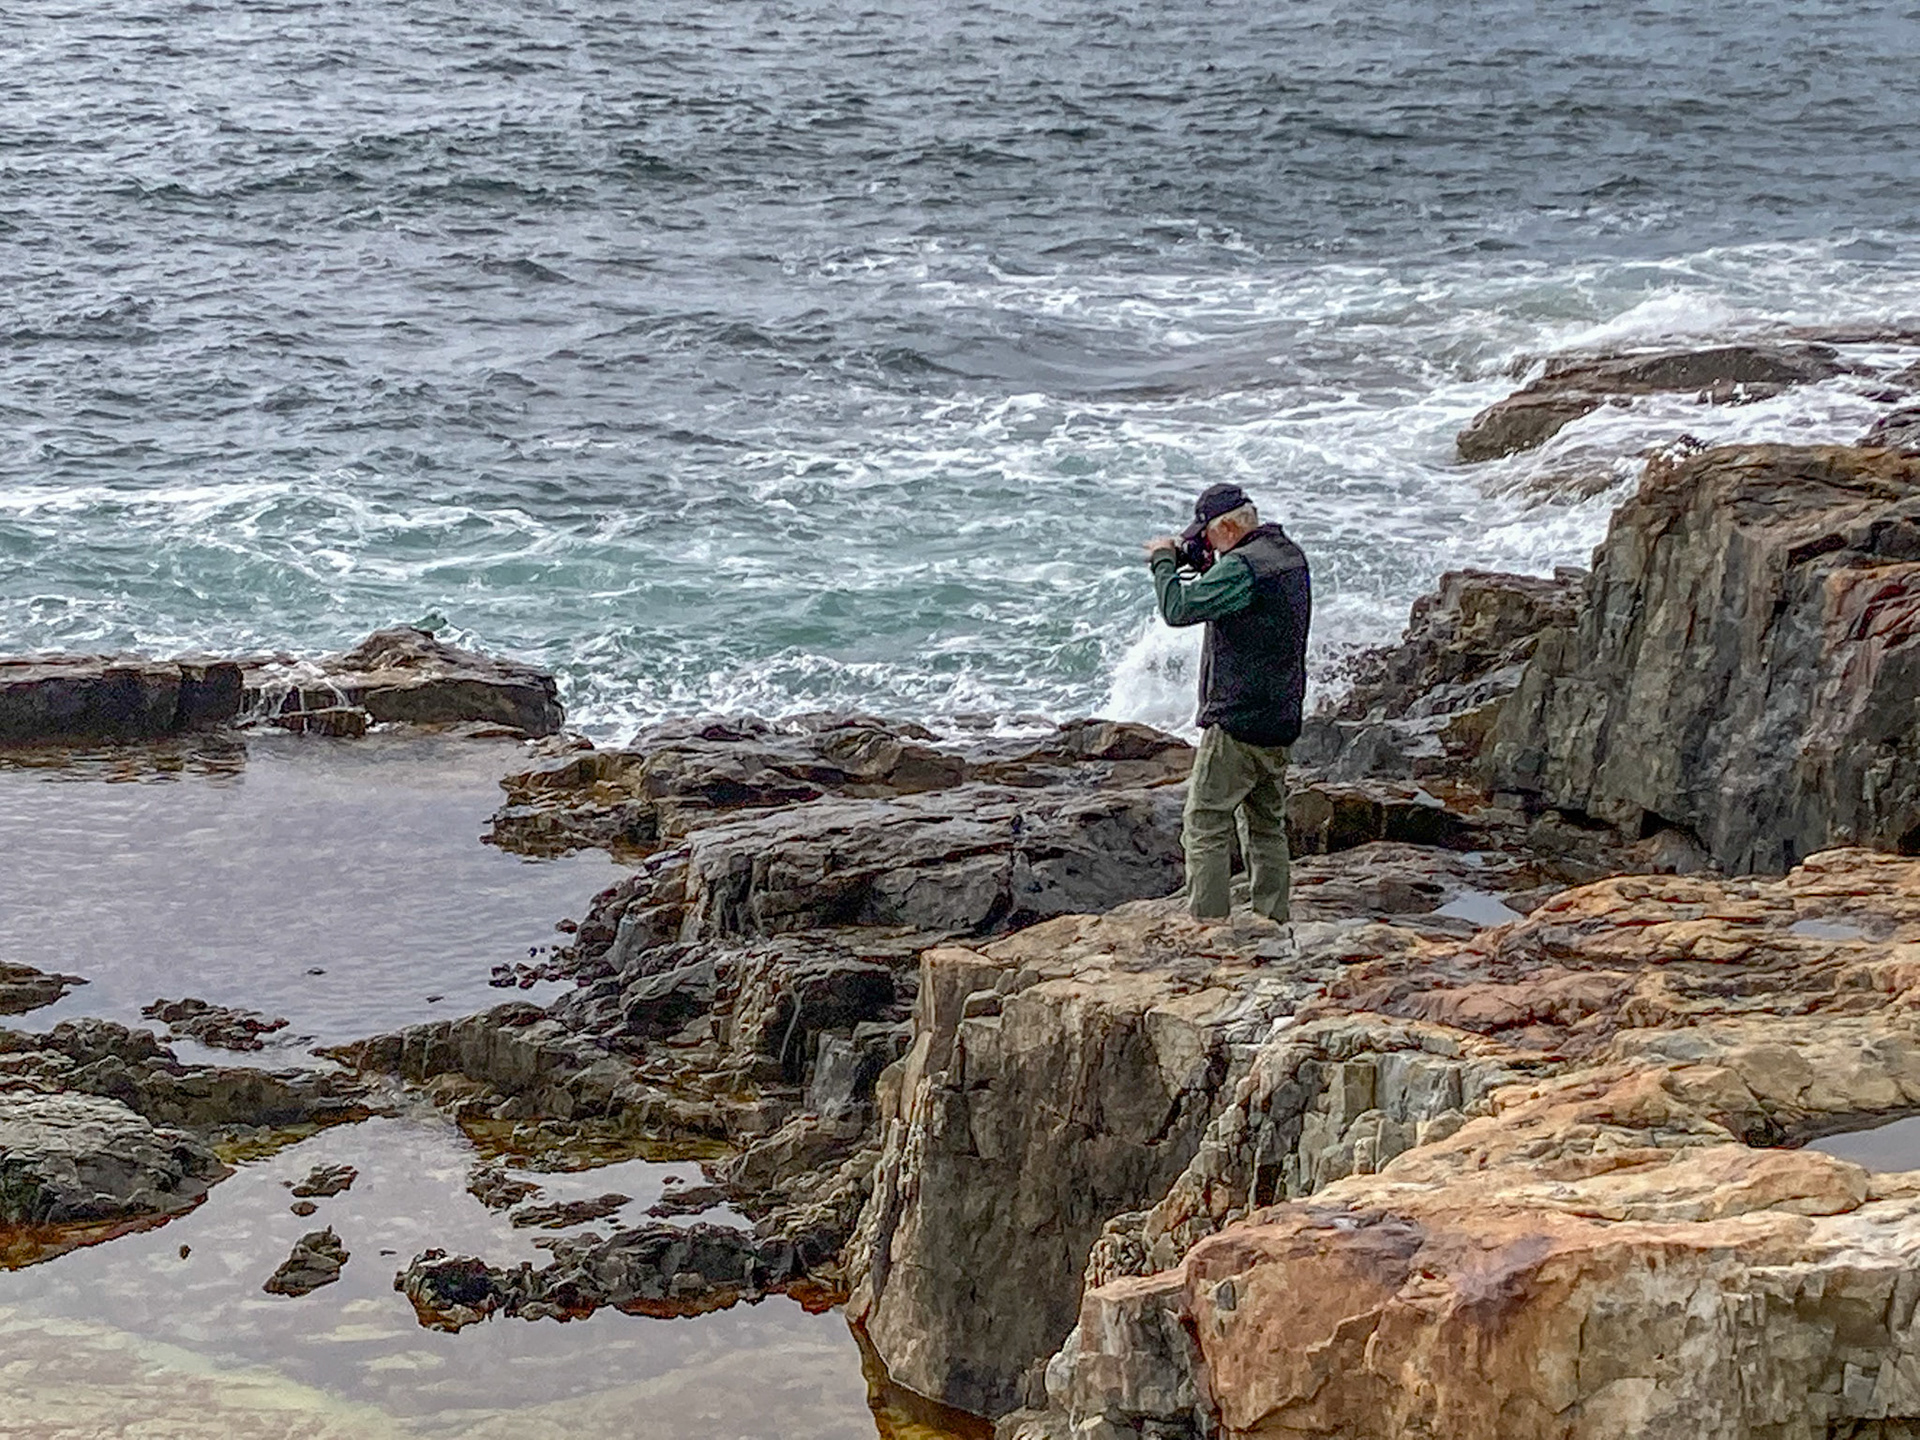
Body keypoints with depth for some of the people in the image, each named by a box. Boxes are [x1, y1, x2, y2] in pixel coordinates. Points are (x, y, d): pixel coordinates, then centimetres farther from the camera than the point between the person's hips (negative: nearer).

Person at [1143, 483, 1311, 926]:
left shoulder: (1242, 566, -19)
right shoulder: (1291, 556, 11)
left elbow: (1179, 609, -21)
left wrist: (1163, 560, -6)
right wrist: (1201, 564, 10)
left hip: (1237, 721, -9)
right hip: (1281, 722, 9)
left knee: (1204, 827, -4)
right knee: (1266, 828, 15)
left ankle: (1208, 924, -8)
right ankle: (1273, 923, 18)